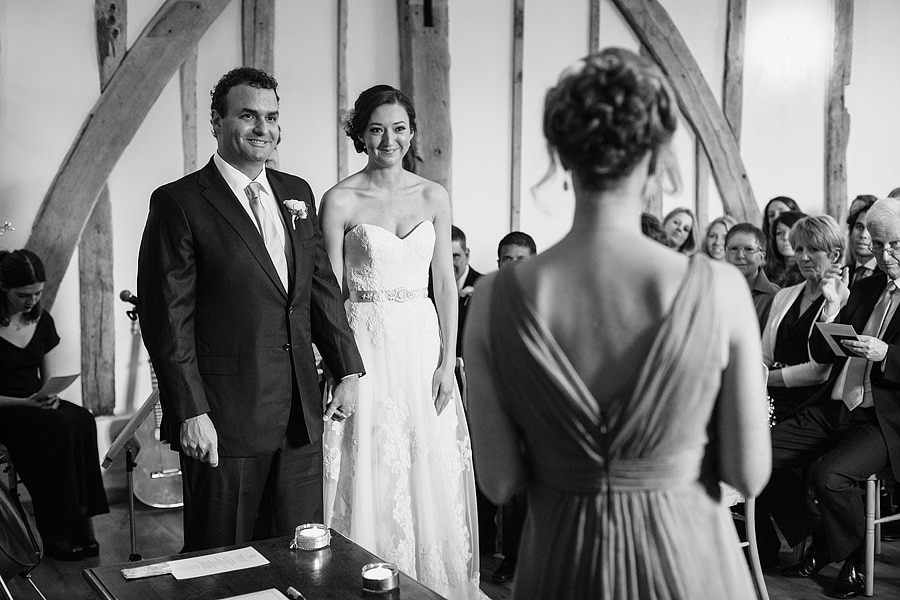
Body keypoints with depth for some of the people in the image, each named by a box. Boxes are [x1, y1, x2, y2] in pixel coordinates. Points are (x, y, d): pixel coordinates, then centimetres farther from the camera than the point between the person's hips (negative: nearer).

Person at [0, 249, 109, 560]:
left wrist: (51, 396, -7)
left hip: (39, 405, 5)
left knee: (82, 421, -27)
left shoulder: (42, 321, 9)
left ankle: (80, 525, -23)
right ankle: (57, 534, -24)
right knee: (60, 426, -33)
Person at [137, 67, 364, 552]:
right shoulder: (179, 202, -7)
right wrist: (190, 412, -14)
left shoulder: (297, 193, 12)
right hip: (223, 421, -5)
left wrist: (348, 371, 9)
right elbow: (167, 318, -10)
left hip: (301, 415, 5)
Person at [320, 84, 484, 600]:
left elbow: (446, 284, 5)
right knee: (372, 471, 3)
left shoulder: (434, 197, 5)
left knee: (432, 472, 10)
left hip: (423, 342, 3)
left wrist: (448, 361, -1)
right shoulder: (341, 201, -4)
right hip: (366, 345, -3)